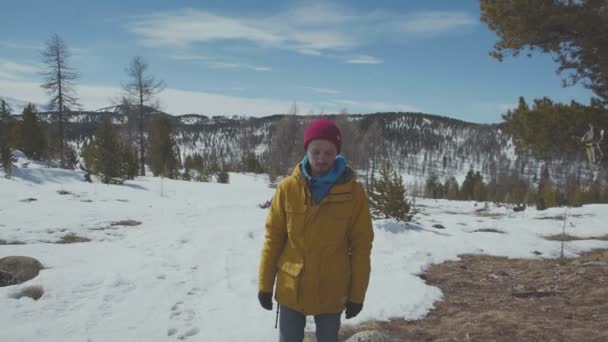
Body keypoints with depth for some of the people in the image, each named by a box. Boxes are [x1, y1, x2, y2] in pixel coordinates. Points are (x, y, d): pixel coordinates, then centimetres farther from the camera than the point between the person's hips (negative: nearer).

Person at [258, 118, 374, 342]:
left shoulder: (354, 192, -10)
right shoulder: (288, 188, -9)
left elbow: (361, 246, -4)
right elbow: (273, 238, -2)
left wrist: (357, 294, -2)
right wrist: (265, 284, 0)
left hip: (331, 292, 0)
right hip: (291, 289, 1)